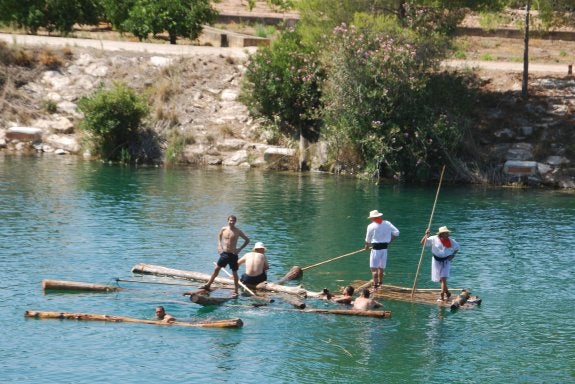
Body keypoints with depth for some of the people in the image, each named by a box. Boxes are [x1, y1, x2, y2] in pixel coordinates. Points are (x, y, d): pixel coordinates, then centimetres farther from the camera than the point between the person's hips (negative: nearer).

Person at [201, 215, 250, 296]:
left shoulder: (238, 231, -8)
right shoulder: (223, 229, 0)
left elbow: (247, 240, 1)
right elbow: (219, 236, 22)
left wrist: (240, 249, -6)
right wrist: (219, 245, 8)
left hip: (233, 254, -3)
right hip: (224, 253, 3)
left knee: (234, 273, 2)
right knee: (216, 268, 6)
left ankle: (236, 291, 10)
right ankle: (208, 285, 17)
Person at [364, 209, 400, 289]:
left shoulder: (371, 226, -6)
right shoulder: (387, 223, 5)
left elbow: (368, 239, 3)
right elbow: (396, 232, 3)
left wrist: (367, 246, 23)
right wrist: (390, 241, 14)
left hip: (376, 249, -5)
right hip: (385, 248, 5)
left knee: (374, 268, -5)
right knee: (381, 267, 19)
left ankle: (375, 286, -13)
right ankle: (380, 283, 33)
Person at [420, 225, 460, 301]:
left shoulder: (451, 241, -5)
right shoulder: (434, 239, -10)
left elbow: (457, 248, 12)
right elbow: (422, 243, -11)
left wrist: (453, 255, -2)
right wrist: (426, 235, -24)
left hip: (446, 261, -1)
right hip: (436, 260, 1)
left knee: (443, 278, -12)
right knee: (439, 279, 12)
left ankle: (442, 296, -9)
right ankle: (447, 292, 34)